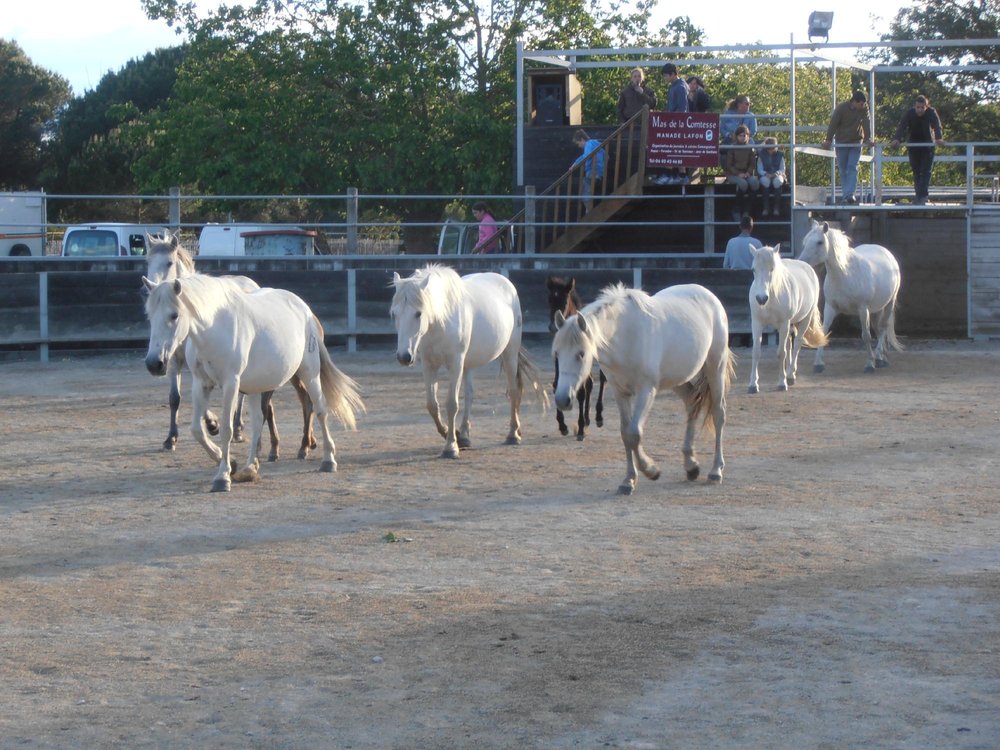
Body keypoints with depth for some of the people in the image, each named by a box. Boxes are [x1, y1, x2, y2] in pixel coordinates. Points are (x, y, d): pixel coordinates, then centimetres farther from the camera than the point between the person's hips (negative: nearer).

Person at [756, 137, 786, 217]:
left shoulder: (780, 155, 7)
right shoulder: (761, 155, 5)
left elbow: (782, 169, 4)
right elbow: (760, 169, 0)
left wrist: (777, 173, -18)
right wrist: (766, 174, -20)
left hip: (777, 175, 1)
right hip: (765, 176, 0)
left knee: (777, 181, -37)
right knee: (765, 181, -38)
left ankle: (776, 207, -31)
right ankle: (766, 207, -33)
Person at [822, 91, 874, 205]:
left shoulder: (864, 108, -8)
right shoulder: (841, 108, -14)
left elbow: (866, 122, -17)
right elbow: (833, 123, -16)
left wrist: (868, 139, -29)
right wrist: (828, 140, -22)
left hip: (856, 142, 1)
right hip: (841, 143, -1)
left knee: (852, 168, -11)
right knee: (843, 169, 2)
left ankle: (850, 195, -19)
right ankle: (845, 195, 10)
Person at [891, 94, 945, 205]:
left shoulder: (931, 113, -16)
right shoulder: (910, 113, -14)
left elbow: (937, 126, -29)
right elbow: (902, 126, -25)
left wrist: (939, 138, -50)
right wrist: (896, 139, -43)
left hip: (928, 145, -2)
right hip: (913, 145, 2)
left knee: (925, 172, -11)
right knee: (916, 171, 6)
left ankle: (922, 196, -15)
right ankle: (919, 194, 16)